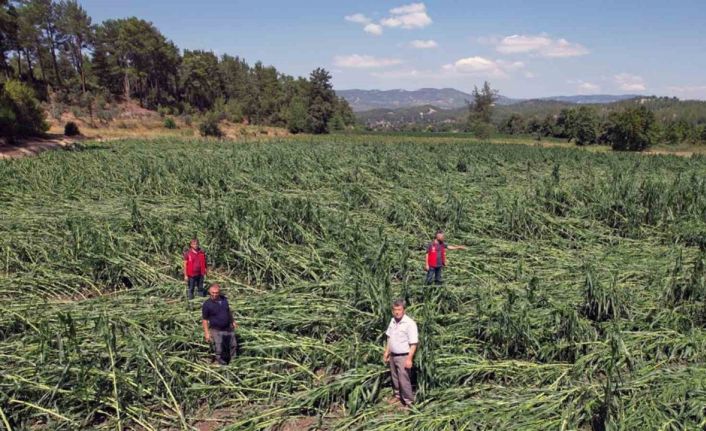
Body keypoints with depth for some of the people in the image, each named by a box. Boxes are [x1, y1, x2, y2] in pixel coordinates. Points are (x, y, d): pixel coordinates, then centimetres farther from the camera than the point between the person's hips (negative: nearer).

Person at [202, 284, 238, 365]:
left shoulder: (224, 299, -5)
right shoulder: (207, 304, -20)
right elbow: (204, 320, -14)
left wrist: (233, 321, 18)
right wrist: (207, 333, -15)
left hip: (228, 328, 6)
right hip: (216, 331, -6)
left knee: (233, 345, 20)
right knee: (219, 350, 5)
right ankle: (222, 364, 27)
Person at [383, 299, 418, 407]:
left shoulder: (409, 323, -19)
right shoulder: (393, 321, 3)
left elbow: (413, 344, -19)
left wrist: (409, 359, -22)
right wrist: (386, 352, 15)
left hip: (403, 357, -7)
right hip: (393, 356, 7)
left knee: (404, 380, -2)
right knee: (395, 378, 20)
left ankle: (408, 402, 11)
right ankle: (397, 395, 39)